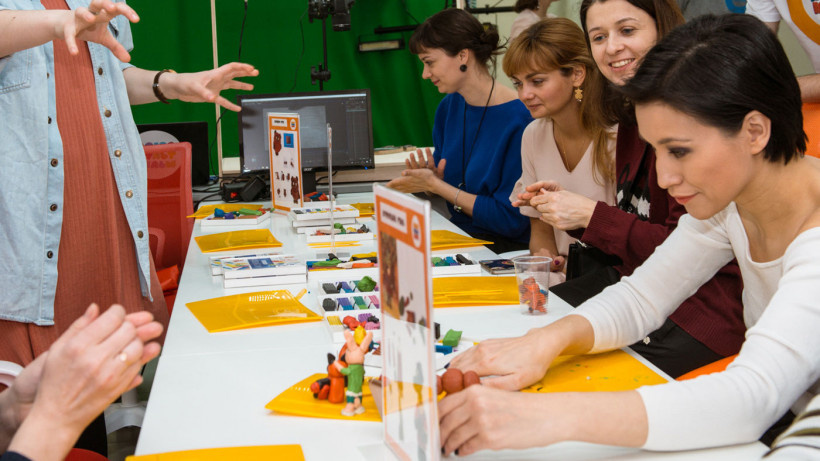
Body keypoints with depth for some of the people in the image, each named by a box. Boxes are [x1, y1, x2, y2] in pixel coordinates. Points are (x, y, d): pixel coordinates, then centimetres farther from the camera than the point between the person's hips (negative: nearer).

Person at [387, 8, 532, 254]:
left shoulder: (518, 120, -17)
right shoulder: (448, 108, 7)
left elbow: (512, 220, -17)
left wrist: (435, 184, -14)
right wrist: (432, 176, -8)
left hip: (507, 248, -7)